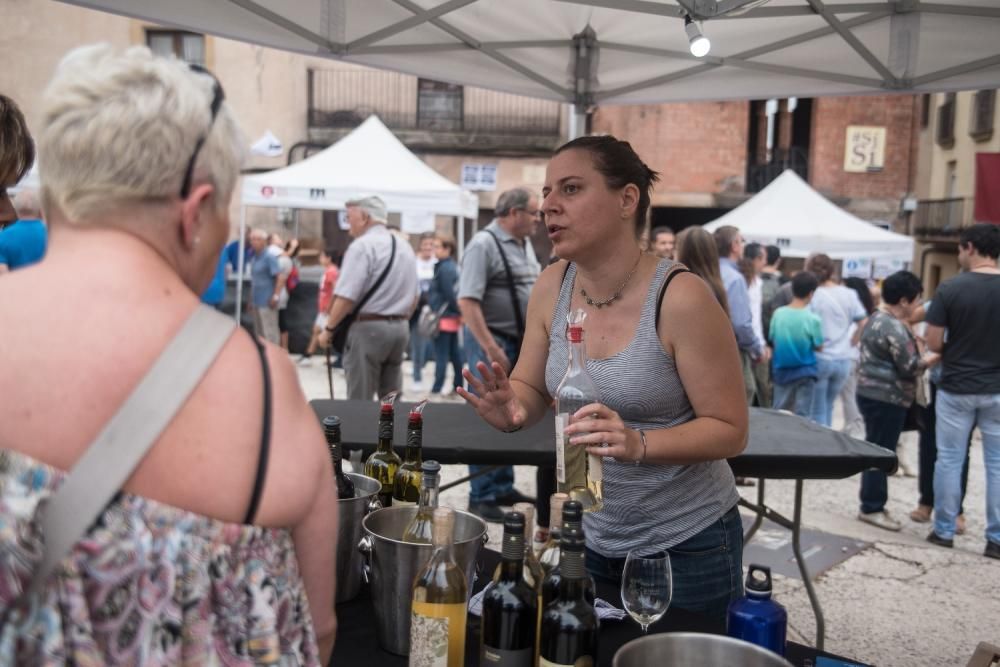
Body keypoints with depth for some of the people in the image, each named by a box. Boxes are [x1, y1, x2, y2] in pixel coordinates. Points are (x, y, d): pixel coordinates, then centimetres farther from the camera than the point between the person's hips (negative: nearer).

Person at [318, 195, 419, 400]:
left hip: (367, 328, -8)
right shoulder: (405, 247, 12)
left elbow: (346, 296, -19)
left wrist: (329, 328, -10)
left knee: (360, 400, -1)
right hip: (400, 328, 8)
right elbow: (414, 294, 17)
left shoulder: (362, 246, -13)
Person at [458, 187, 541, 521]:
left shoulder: (525, 245, 13)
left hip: (521, 342, 9)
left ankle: (503, 488, 27)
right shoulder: (484, 245, -14)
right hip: (491, 342, -9)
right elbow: (467, 302, -21)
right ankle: (481, 497, 8)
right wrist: (492, 349, -25)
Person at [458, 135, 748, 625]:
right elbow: (532, 389, 4)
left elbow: (729, 431, -17)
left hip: (688, 544, -5)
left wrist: (637, 443, -33)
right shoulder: (553, 286, -6)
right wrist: (511, 411, -19)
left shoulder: (681, 298, -22)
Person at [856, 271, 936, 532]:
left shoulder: (876, 319, 12)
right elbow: (910, 367, -18)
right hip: (887, 399, -10)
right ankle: (872, 508, 5)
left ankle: (872, 504, 22)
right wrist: (933, 358, -5)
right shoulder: (895, 329, -19)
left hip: (872, 393, 10)